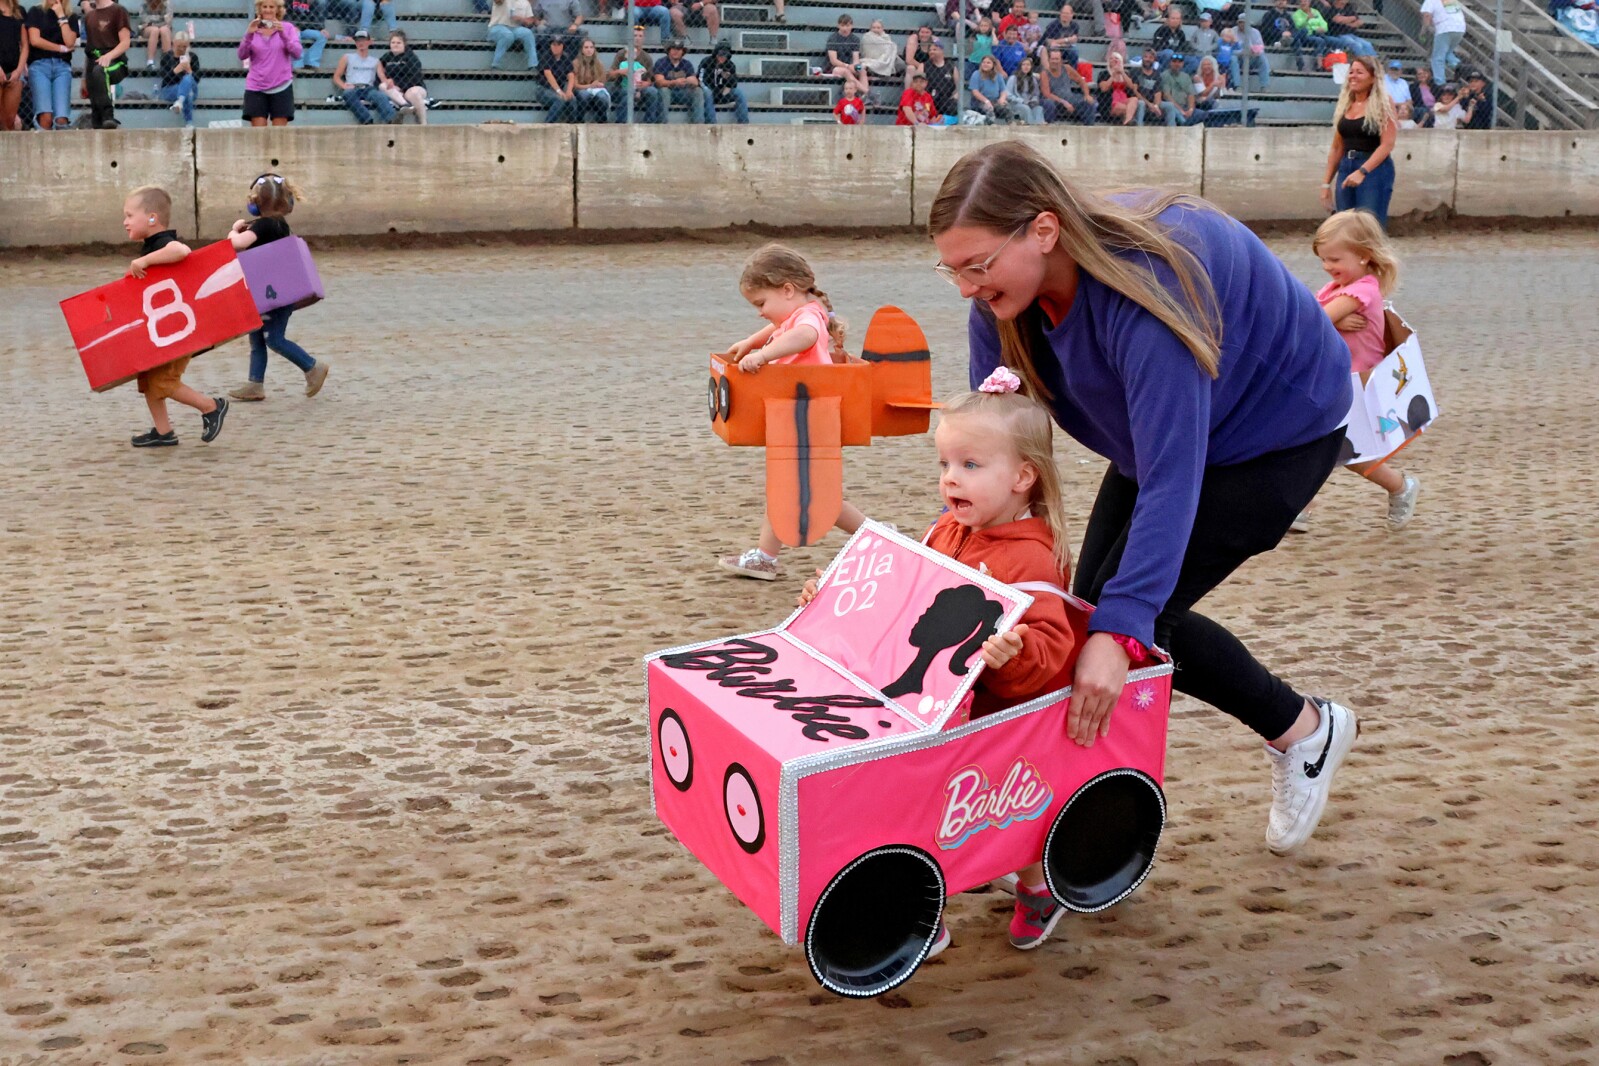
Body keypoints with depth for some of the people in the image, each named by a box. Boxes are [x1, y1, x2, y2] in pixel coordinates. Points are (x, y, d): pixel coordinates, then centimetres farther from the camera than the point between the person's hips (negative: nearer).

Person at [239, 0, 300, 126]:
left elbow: (297, 53, -8)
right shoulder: (253, 29, 9)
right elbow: (242, 55, -2)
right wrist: (249, 35, -16)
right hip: (256, 87, 1)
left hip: (281, 86, -1)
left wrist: (283, 34, -21)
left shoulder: (287, 27, 5)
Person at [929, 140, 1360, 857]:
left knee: (1133, 615, -13)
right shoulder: (1001, 298, -18)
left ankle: (1303, 730, 10)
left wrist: (1119, 630, -50)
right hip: (1164, 421, 8)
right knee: (1092, 605, 2)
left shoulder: (1146, 288, -41)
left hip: (1281, 427, -8)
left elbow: (1170, 476, -45)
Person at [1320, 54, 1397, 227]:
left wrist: (1362, 172, -22)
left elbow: (1387, 145, -12)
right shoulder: (1344, 105, 12)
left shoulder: (1383, 103, -4)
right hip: (1346, 169, 6)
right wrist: (1327, 182, 12)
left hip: (1375, 171, -6)